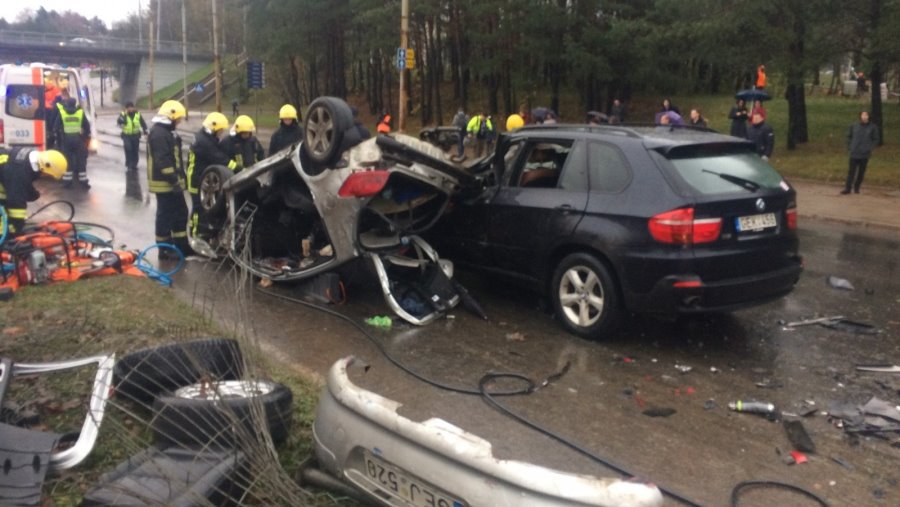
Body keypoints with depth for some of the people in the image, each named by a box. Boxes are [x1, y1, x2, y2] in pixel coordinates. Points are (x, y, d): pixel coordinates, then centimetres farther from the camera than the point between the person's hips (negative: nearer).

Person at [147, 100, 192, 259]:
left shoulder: (167, 131, 17)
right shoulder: (158, 133, -17)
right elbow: (163, 161, -25)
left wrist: (179, 178, 20)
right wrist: (174, 180, -25)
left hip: (172, 182, 10)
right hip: (164, 182, -10)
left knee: (181, 213, 14)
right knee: (166, 215, -3)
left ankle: (181, 246, 22)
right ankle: (165, 250, 5)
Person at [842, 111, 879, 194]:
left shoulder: (872, 128, -1)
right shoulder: (854, 126, 1)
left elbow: (876, 139, 6)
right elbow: (849, 136, 12)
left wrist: (870, 148, -4)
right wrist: (849, 147, 2)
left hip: (865, 154, 0)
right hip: (854, 154, 0)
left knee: (861, 172, 6)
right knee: (851, 172, -2)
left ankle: (856, 188, 16)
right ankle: (847, 188, 0)